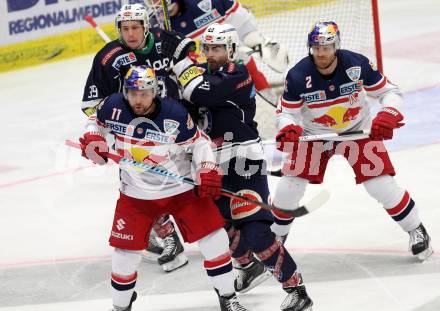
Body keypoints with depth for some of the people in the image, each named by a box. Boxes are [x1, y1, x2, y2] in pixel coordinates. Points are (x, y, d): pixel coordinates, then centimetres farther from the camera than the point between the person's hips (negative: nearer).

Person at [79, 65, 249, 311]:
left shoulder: (175, 113, -19)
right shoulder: (114, 107, -13)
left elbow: (199, 142, -7)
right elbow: (96, 122, 9)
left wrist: (209, 172, -18)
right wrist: (91, 140, -10)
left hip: (182, 188, -1)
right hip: (136, 195, 1)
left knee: (213, 235, -4)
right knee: (126, 250, 1)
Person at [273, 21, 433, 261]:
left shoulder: (357, 64, -23)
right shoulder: (298, 76, -23)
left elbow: (389, 91, -11)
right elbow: (285, 112, -13)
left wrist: (388, 116, -31)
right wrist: (288, 129, -37)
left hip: (357, 130, -1)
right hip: (313, 134, 1)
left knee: (382, 184, -9)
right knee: (289, 189, -8)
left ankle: (416, 231, 13)